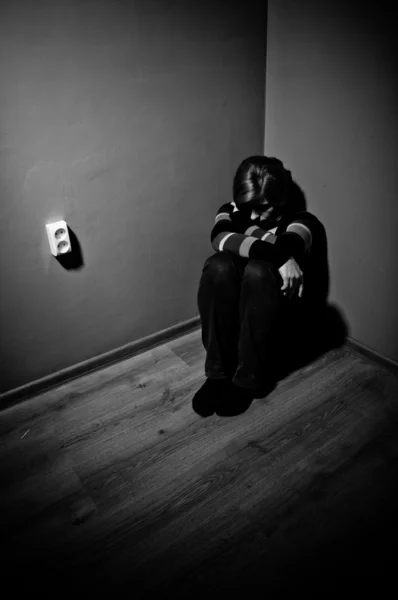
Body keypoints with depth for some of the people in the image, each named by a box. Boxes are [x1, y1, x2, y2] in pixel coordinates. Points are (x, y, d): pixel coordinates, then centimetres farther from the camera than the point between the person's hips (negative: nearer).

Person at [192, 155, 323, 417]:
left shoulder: (301, 220, -2)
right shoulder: (232, 211, 3)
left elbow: (287, 248, -27)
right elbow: (220, 238, -23)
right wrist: (279, 257, -35)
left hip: (272, 313, -2)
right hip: (228, 309, 2)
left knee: (258, 270, -33)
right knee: (219, 265, -28)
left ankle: (248, 380, -22)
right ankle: (218, 373, -20)